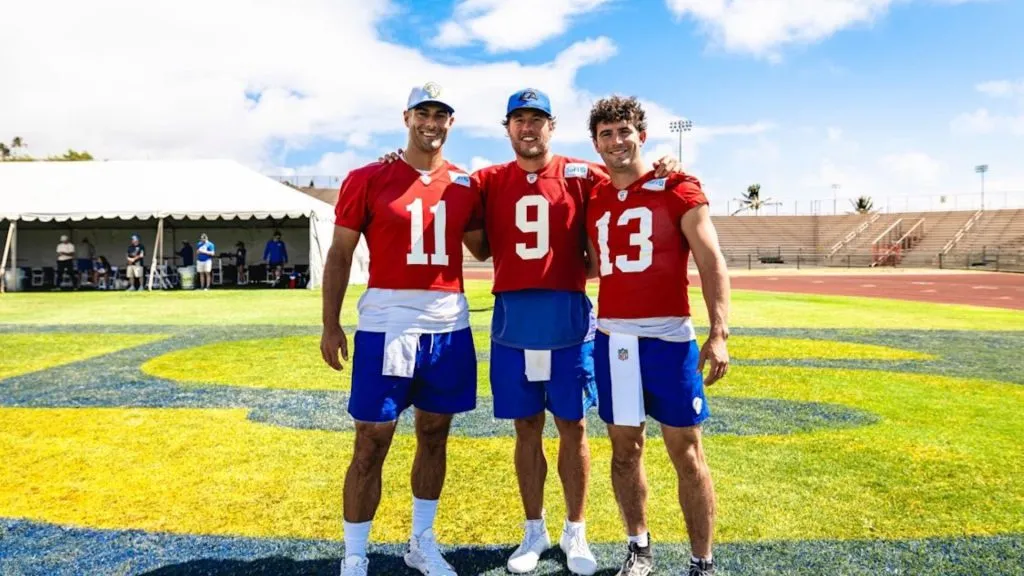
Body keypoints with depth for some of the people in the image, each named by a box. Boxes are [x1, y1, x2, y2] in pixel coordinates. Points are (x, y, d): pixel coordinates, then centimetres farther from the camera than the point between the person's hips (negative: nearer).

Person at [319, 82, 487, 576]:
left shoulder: (465, 186, 8)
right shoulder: (367, 179, -2)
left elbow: (483, 250, 20)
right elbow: (340, 255, 0)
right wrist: (331, 325, -4)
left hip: (448, 325, 4)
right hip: (386, 325, -4)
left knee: (434, 436, 14)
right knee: (371, 443, 0)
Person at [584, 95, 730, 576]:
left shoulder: (677, 189, -2)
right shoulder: (594, 201, 11)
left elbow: (712, 263, -8)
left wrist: (719, 334, -17)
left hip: (668, 336, -4)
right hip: (612, 338, 4)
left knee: (686, 452, 2)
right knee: (625, 448, 11)